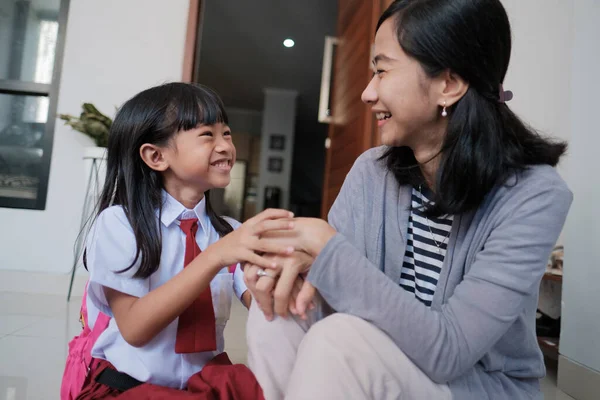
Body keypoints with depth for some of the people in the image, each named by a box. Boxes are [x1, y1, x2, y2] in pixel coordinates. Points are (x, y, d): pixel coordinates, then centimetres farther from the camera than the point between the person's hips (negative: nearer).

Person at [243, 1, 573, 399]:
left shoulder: (534, 195, -22)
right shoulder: (370, 171, -7)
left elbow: (446, 350, -28)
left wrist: (326, 247, -31)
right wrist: (299, 261, -32)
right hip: (381, 364, 4)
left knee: (338, 339, -31)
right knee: (276, 312, -22)